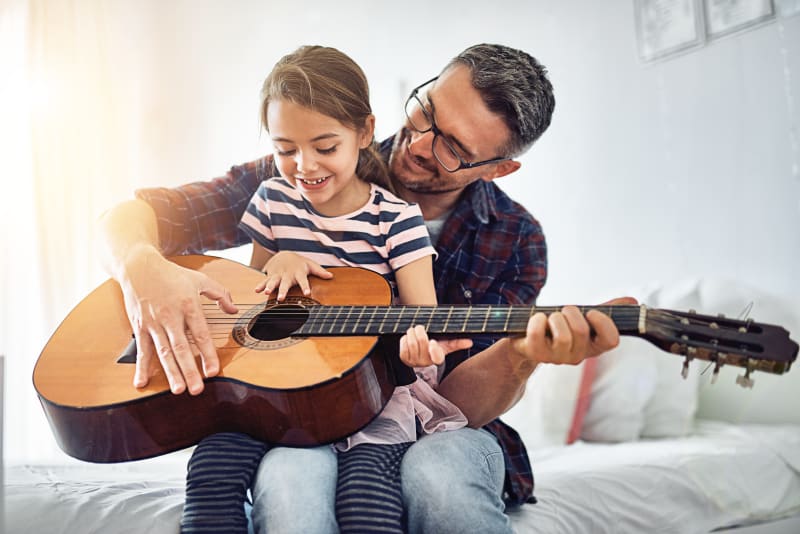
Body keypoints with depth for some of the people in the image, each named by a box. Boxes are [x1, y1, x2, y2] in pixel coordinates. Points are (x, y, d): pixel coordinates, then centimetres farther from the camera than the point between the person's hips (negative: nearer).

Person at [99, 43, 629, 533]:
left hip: (432, 432, 2)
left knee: (439, 474, -35)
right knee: (290, 479, -37)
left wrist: (520, 356, -32)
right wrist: (144, 269, -28)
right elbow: (137, 212, -4)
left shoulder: (515, 241, -2)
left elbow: (457, 403, -9)